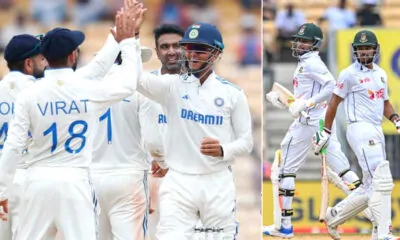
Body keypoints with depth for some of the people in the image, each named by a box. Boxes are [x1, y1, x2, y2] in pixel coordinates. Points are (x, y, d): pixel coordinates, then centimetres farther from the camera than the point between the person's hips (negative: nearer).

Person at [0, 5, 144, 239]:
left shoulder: (29, 95, -3)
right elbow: (128, 84, 15)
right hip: (74, 180, -1)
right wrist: (128, 41, 26)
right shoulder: (89, 91, -4)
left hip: (39, 180, 1)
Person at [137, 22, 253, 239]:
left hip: (218, 183, 1)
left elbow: (246, 141, 5)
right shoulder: (172, 86, 1)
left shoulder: (231, 93, 3)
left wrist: (223, 150, -17)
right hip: (179, 182, -1)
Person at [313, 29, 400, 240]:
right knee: (382, 182, -16)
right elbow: (334, 102, -2)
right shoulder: (349, 74, -5)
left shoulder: (381, 74, 16)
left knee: (370, 187, 12)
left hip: (377, 131, 8)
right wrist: (326, 132, -2)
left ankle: (334, 216, 27)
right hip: (360, 129, -8)